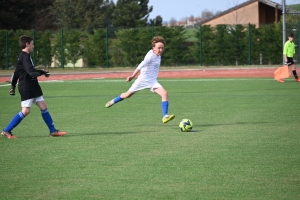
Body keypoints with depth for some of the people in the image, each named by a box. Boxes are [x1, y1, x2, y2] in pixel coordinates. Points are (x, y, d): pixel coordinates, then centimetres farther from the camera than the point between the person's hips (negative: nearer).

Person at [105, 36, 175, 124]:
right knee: (128, 94, 10)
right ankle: (113, 101, 40)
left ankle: (165, 116, -21)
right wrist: (132, 76, -36)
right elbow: (141, 65, -28)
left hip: (153, 81, 6)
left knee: (164, 93, -17)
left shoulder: (158, 55, 6)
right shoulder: (151, 56, -19)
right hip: (143, 79, -6)